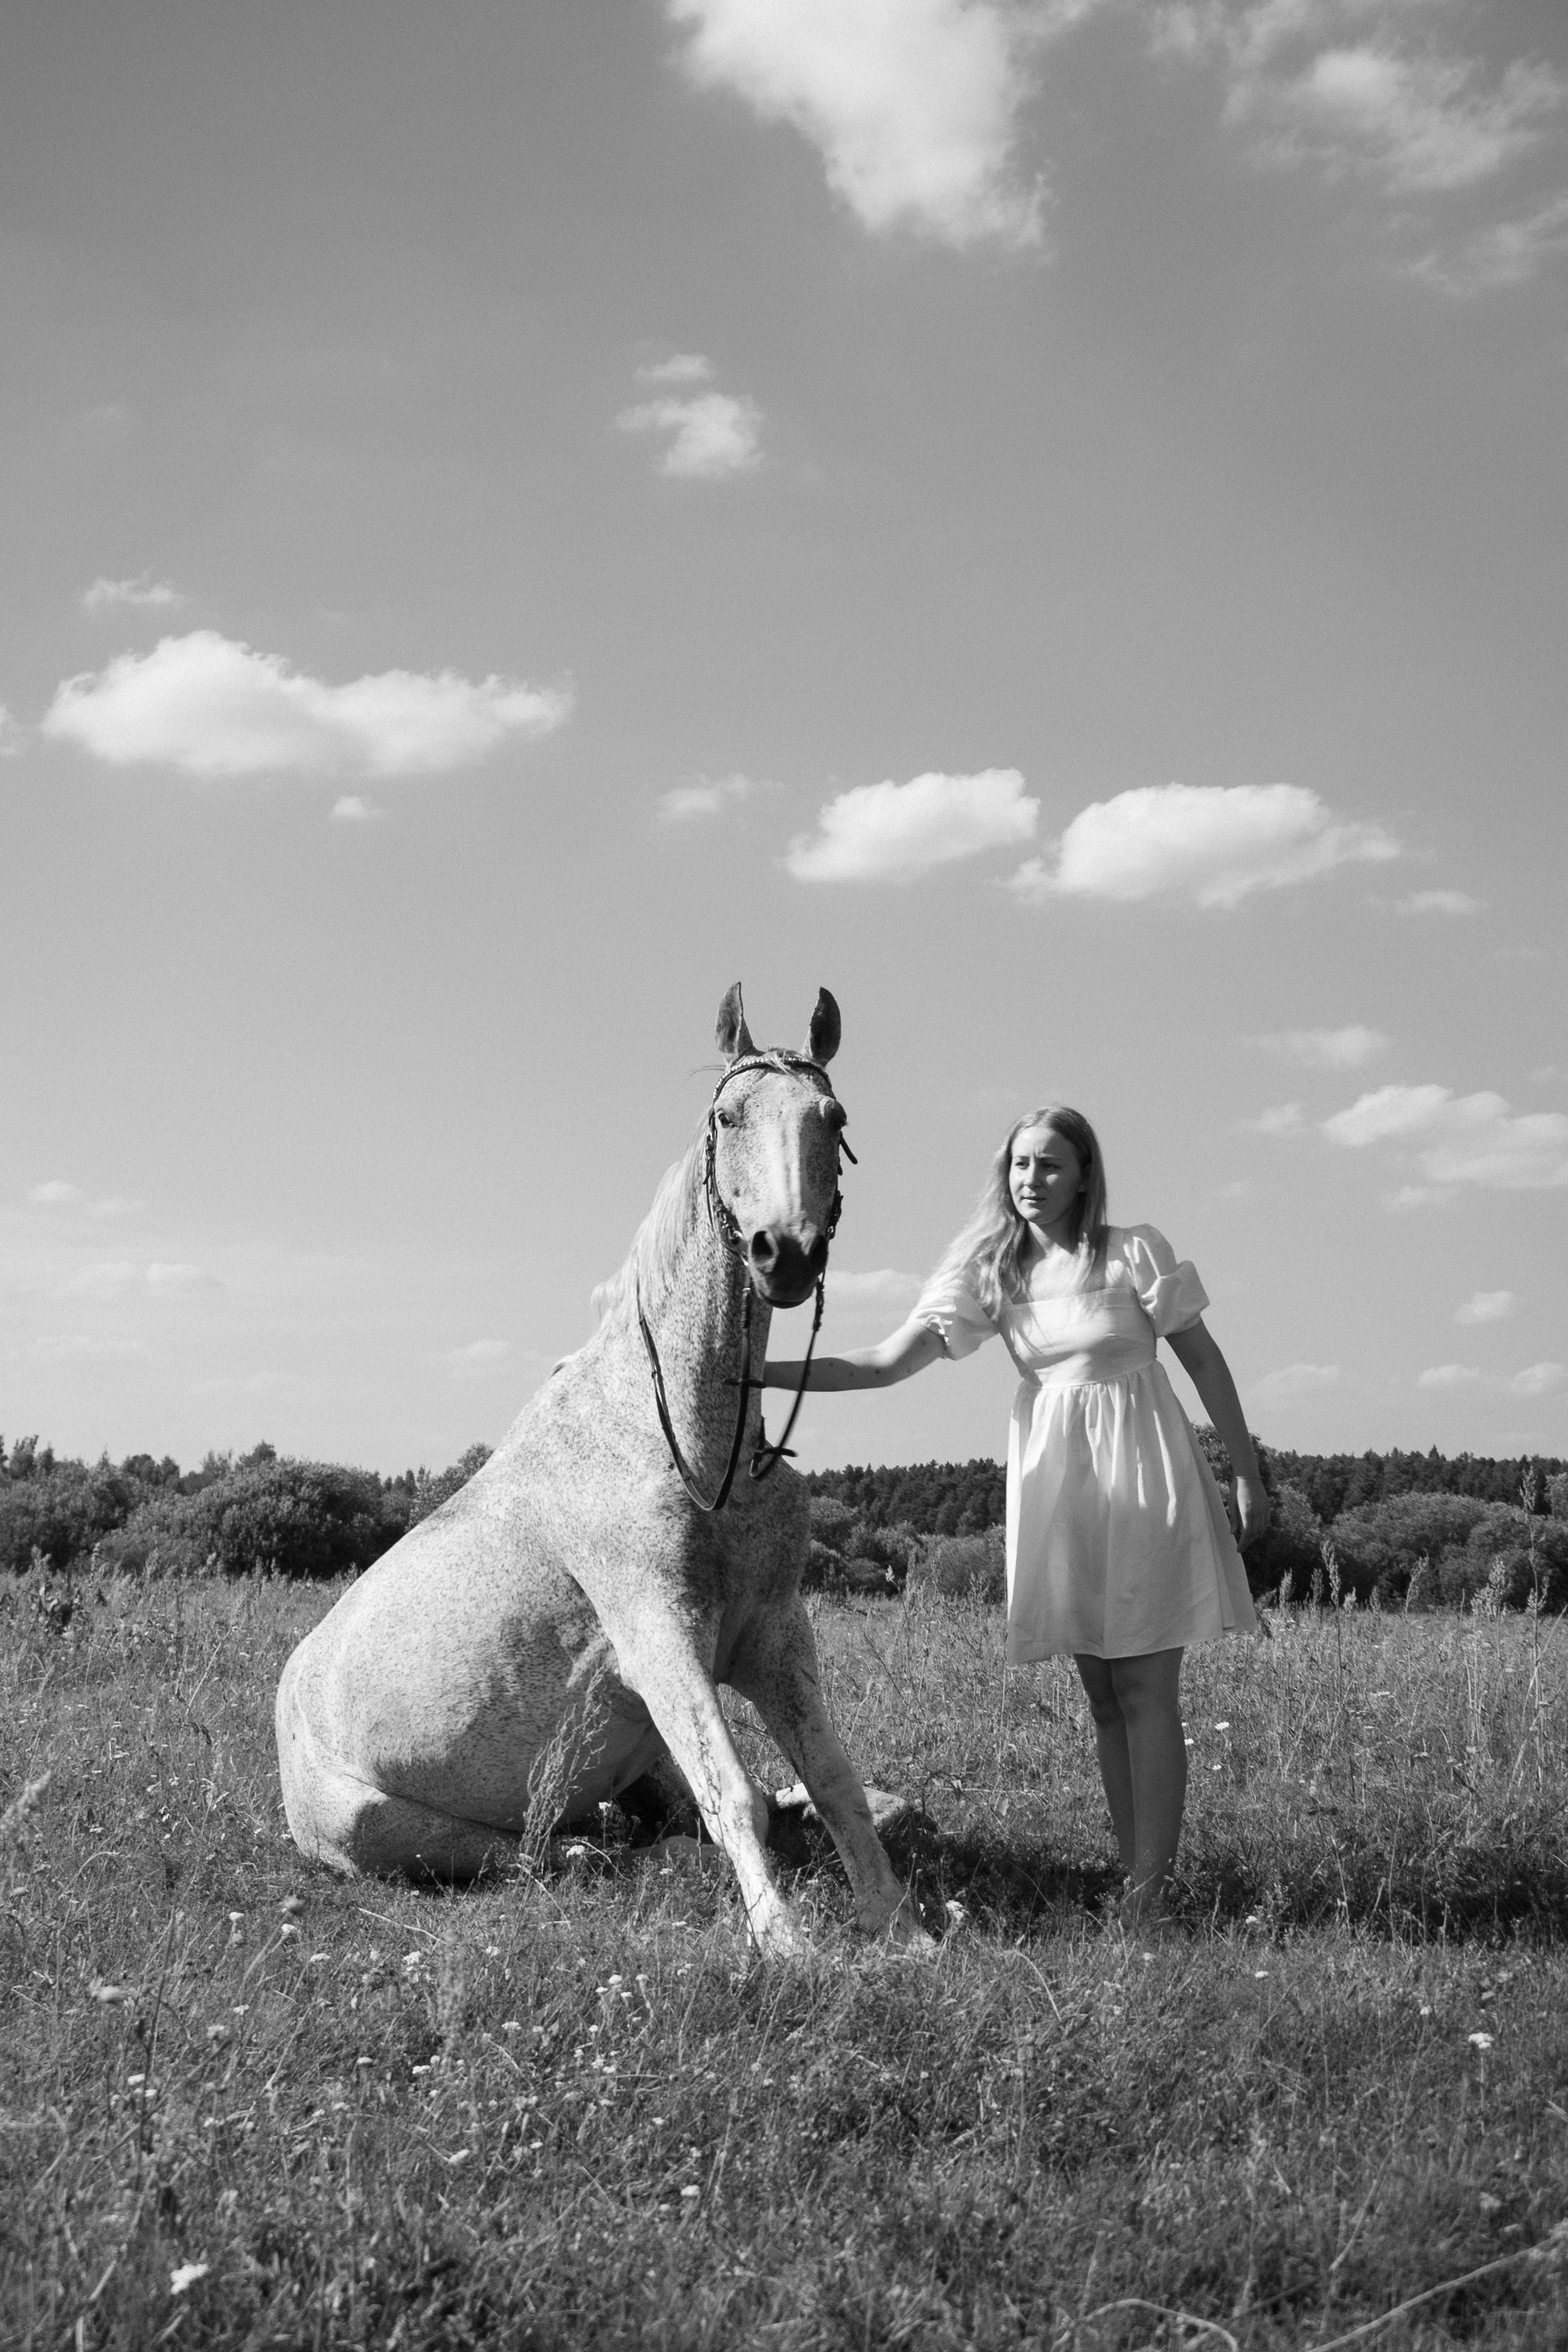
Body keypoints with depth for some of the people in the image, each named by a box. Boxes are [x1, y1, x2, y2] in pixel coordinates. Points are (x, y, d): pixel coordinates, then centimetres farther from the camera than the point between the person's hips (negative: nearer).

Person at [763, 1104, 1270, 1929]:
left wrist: (1247, 1475, 0)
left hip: (1143, 1473, -4)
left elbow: (1204, 1362, 0)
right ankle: (1133, 1880, 14)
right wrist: (764, 1372, -12)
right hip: (1054, 1484, 4)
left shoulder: (1134, 1251, -6)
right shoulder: (990, 1271, 2)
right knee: (1103, 1697, 8)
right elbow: (890, 1361, -3)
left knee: (1145, 1691, -5)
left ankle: (1151, 1889, -2)